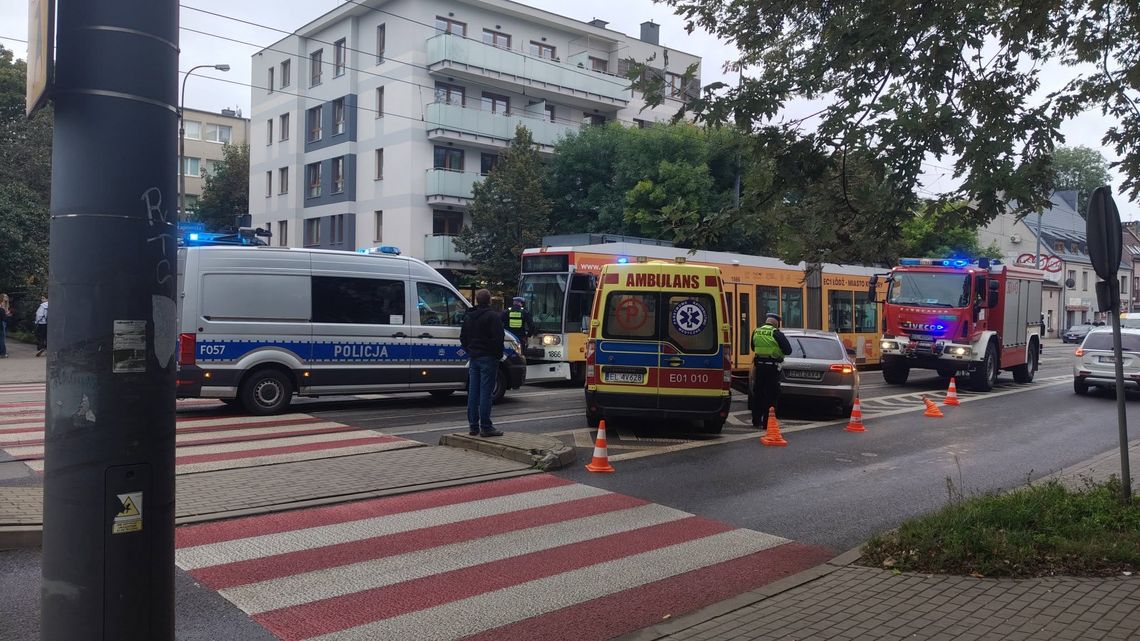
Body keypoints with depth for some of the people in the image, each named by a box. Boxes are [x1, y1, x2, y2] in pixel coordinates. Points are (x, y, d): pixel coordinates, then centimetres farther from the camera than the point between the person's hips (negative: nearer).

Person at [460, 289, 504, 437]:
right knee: (485, 393, -6)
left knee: (473, 392, 9)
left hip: (473, 358, 7)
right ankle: (485, 427, -6)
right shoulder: (492, 316, -10)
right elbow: (498, 338, -16)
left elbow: (462, 337, 19)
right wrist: (498, 355, -4)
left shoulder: (468, 317, 13)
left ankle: (473, 426, 11)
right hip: (488, 358, -7)